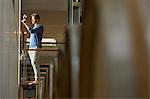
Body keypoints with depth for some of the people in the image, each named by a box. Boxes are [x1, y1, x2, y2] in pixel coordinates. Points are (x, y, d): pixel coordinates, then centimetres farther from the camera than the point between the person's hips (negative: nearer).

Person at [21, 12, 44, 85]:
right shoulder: (33, 26, 20)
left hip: (36, 47, -9)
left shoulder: (40, 26, -7)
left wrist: (25, 23, -15)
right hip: (31, 47, 9)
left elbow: (31, 31, -21)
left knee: (34, 62, -14)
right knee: (33, 63, 7)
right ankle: (36, 79, 10)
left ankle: (37, 79, -14)